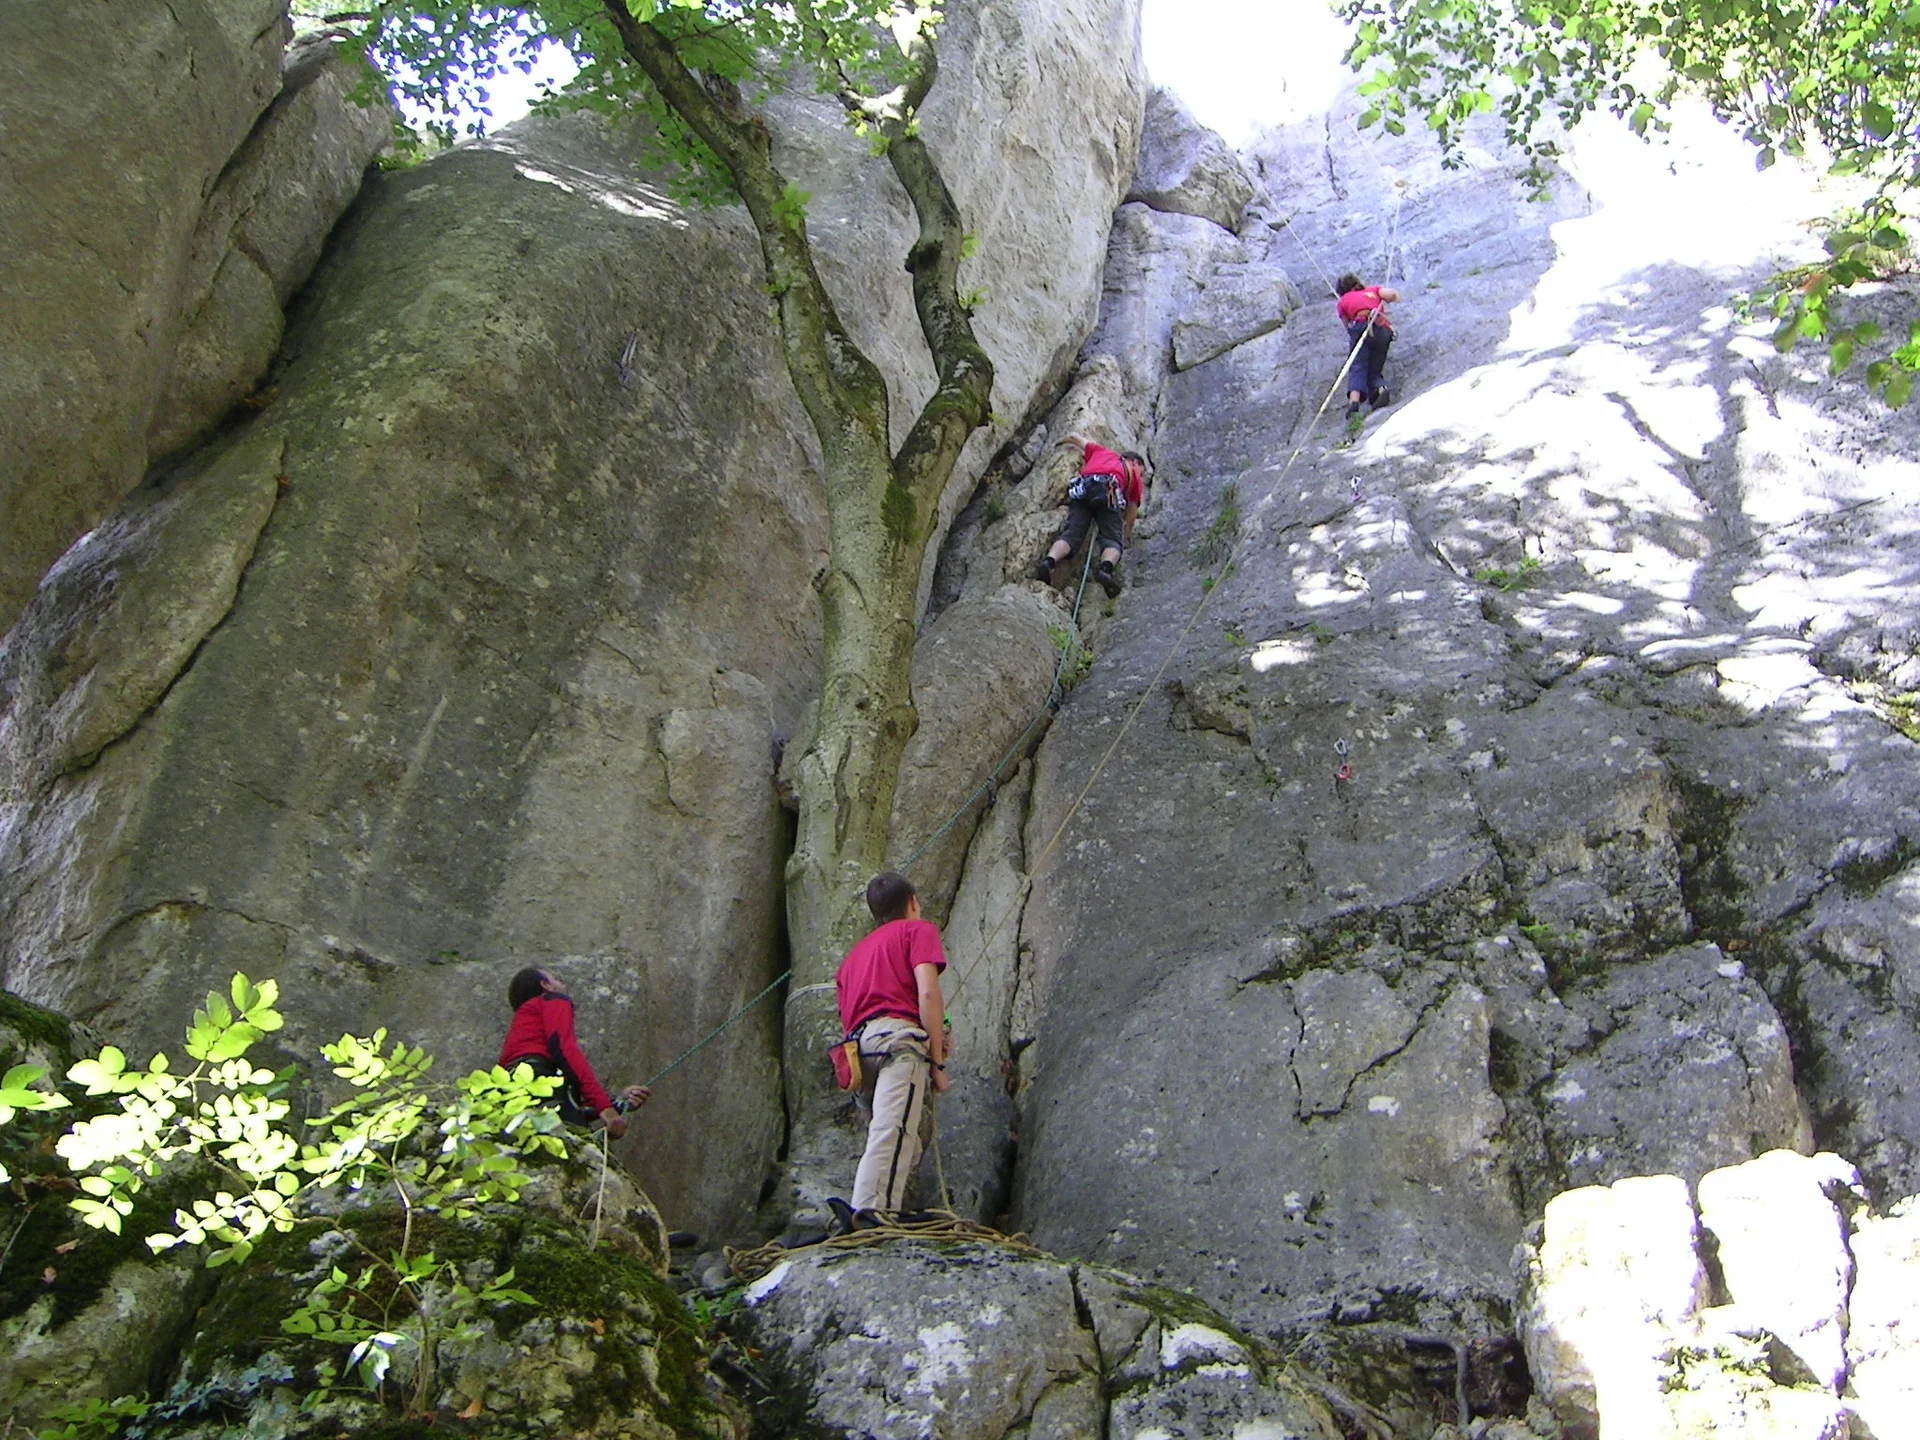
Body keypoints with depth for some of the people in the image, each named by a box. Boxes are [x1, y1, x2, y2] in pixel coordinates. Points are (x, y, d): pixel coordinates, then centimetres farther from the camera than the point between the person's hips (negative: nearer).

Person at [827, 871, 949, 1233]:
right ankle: (869, 1211, -41)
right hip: (897, 1036, -7)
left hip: (856, 1048, 7)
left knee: (907, 1146, 10)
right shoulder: (917, 929, 16)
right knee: (893, 1131, -23)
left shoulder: (856, 951, 36)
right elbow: (927, 993, -1)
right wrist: (937, 1061, -2)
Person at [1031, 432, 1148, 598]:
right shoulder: (1133, 474, 32)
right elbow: (1132, 508, 29)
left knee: (1070, 534, -9)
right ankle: (1106, 568, -39)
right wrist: (1127, 535, 42)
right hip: (1107, 491, -3)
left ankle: (1049, 561, -36)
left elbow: (1075, 437, 51)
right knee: (1112, 539, -7)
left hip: (1081, 489, 3)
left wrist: (1062, 442, 72)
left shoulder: (1102, 452, 41)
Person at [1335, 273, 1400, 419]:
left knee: (1357, 367, -14)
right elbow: (1393, 294, 12)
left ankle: (1354, 400, -40)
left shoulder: (1343, 302, 24)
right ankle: (1381, 389, -24)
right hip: (1383, 331, 3)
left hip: (1360, 327, -3)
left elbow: (1348, 326, 17)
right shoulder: (1374, 289, 28)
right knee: (1375, 371, 9)